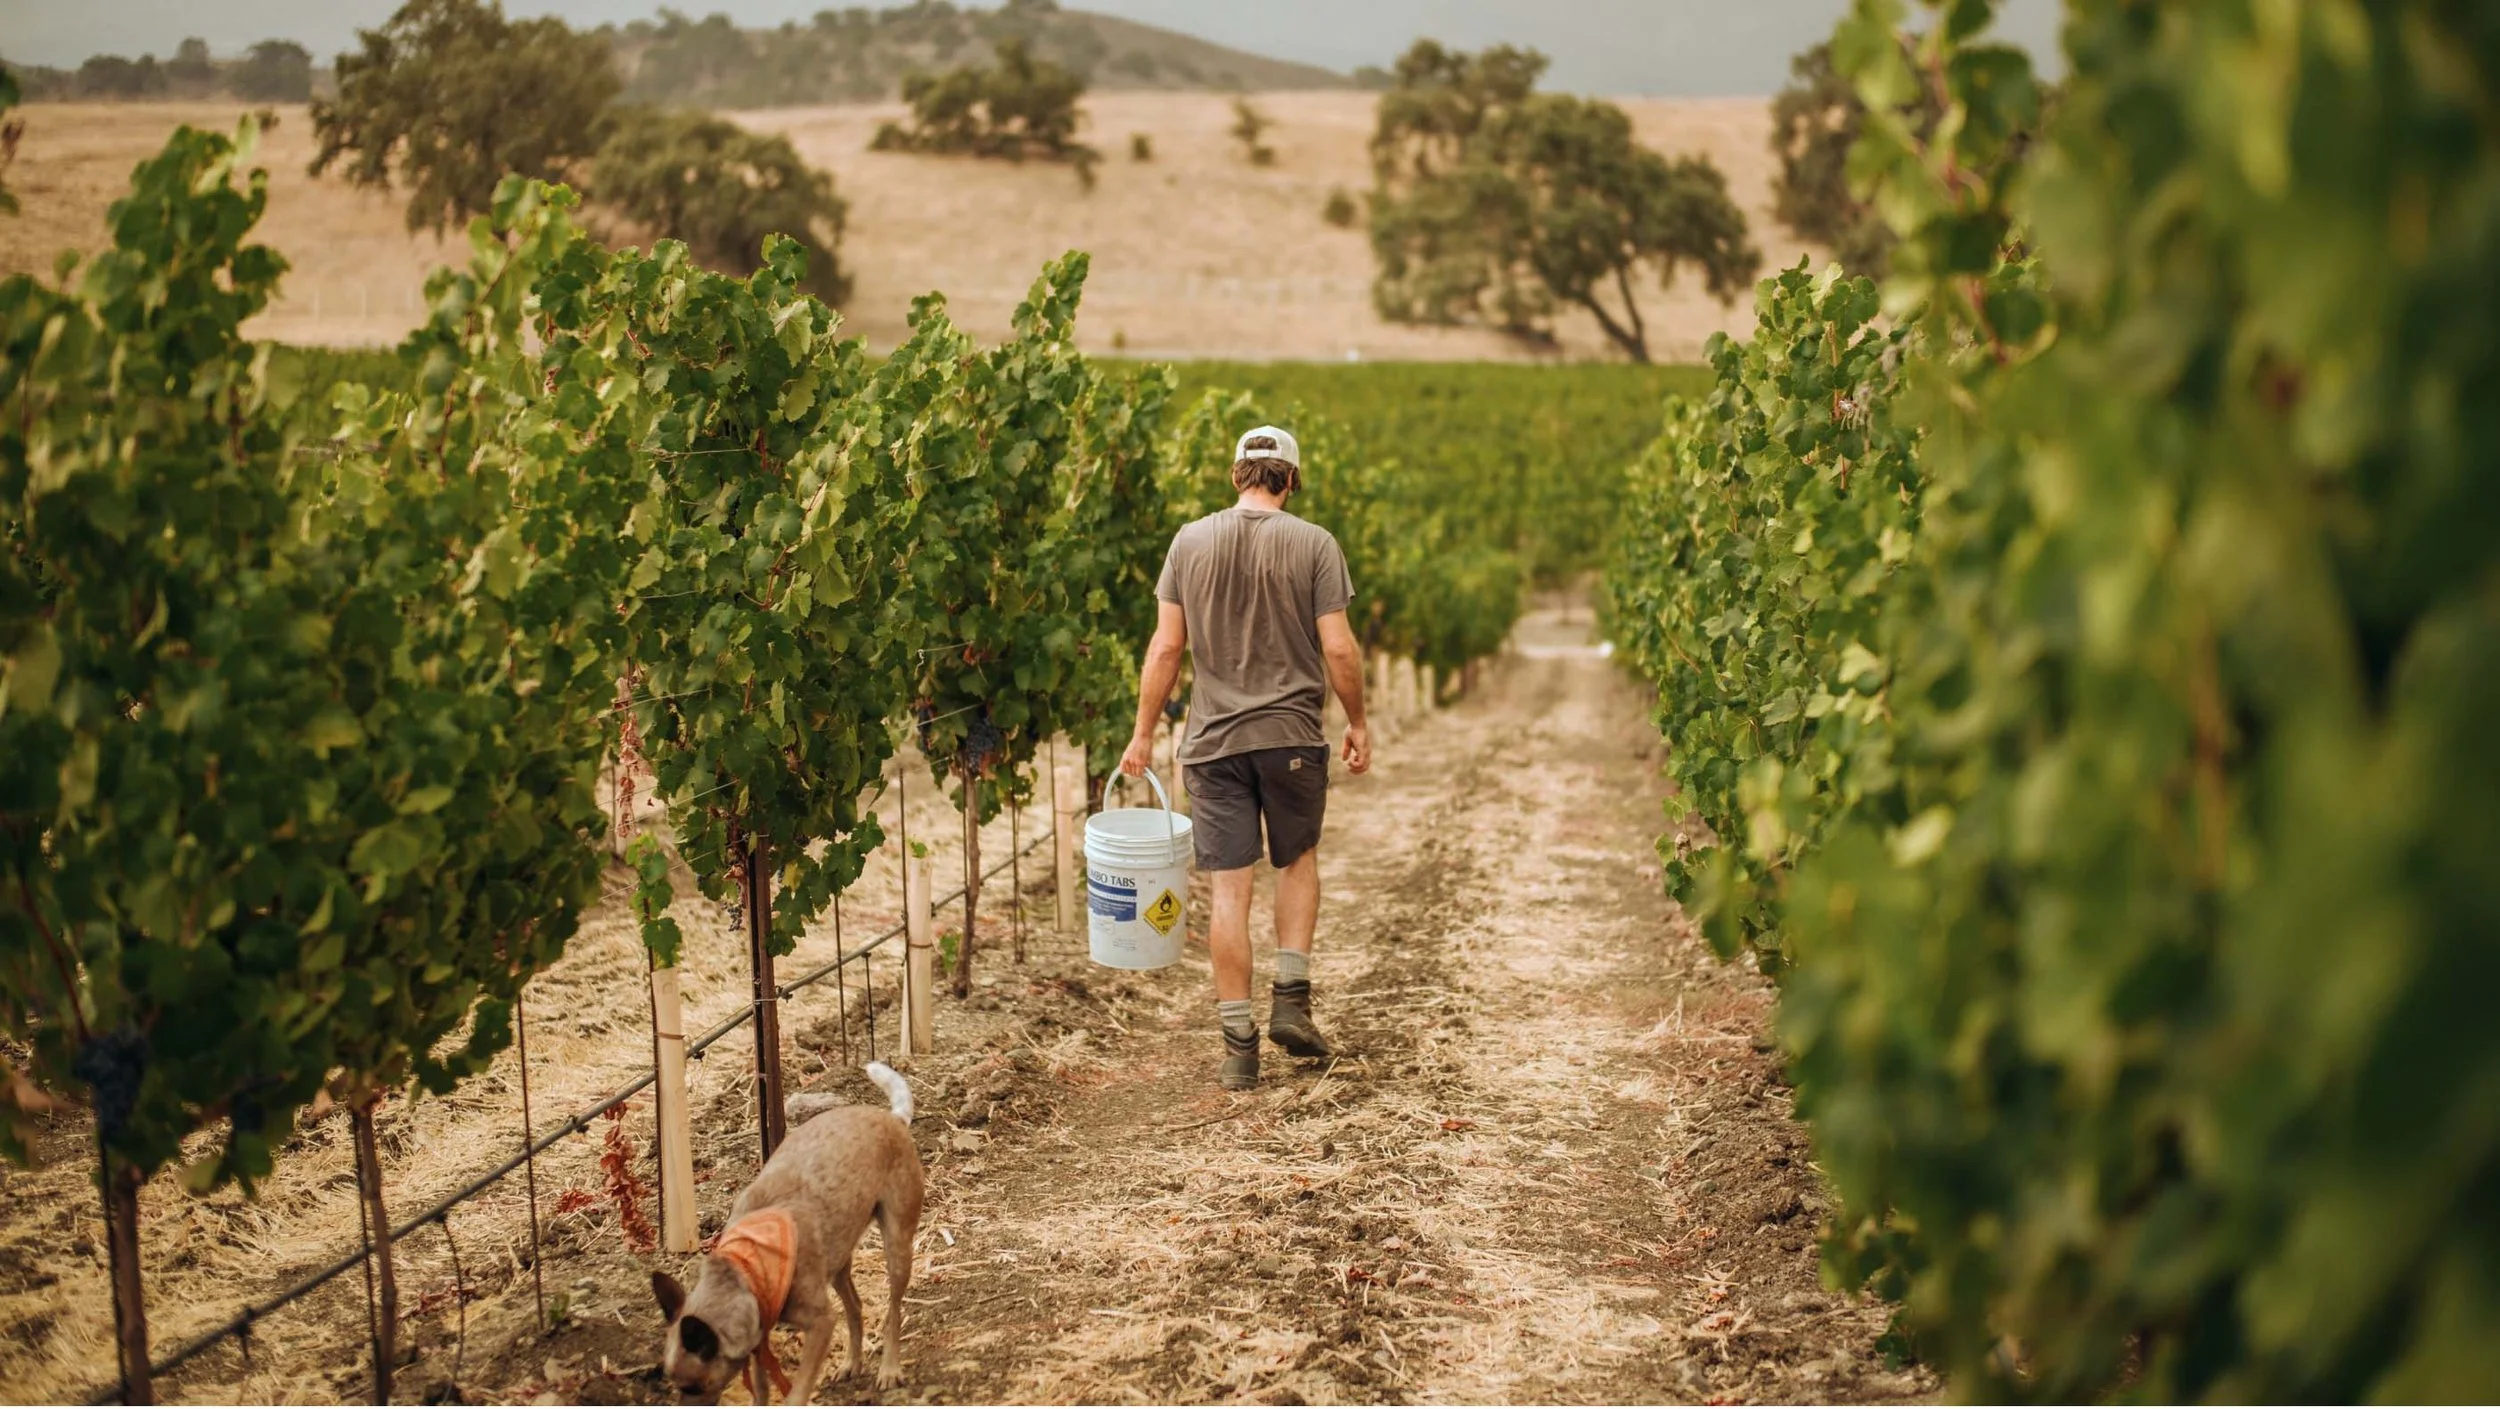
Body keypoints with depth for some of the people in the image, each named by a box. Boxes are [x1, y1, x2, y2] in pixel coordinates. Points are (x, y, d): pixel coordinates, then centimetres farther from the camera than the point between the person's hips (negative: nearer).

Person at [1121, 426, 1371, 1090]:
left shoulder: (1191, 541, 2)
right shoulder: (1313, 544, -4)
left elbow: (1165, 648, 1)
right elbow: (1338, 649, -7)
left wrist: (1143, 735, 9)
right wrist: (1357, 723, 8)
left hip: (1213, 741, 1)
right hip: (1293, 735, -1)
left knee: (1229, 887, 3)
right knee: (1298, 862, 21)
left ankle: (1239, 1044, 5)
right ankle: (1291, 1002, 13)